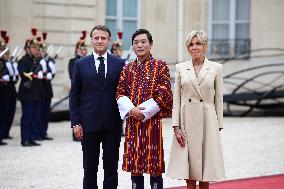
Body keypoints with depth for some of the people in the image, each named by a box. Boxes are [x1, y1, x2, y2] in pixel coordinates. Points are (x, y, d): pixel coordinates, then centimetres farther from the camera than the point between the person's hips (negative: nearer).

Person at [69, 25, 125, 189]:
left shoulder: (119, 64, 4)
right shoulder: (81, 64, 4)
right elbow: (74, 96, 5)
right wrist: (76, 123, -2)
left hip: (112, 125, 0)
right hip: (89, 124, 0)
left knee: (111, 168, 6)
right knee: (90, 169, 6)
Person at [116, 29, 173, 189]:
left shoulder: (160, 66, -2)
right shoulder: (128, 68, 10)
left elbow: (164, 95, -8)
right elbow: (120, 93, 7)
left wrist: (144, 112, -11)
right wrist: (131, 110, -11)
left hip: (152, 120, -4)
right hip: (132, 122, 4)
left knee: (155, 166, 1)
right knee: (134, 164, 8)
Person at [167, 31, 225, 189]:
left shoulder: (216, 68, 3)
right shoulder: (181, 68, 6)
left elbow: (219, 100, 4)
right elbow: (176, 99, 4)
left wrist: (219, 126, 1)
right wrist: (176, 126, -3)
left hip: (207, 120, -1)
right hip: (186, 120, 1)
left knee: (205, 176, 3)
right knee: (189, 175, 3)